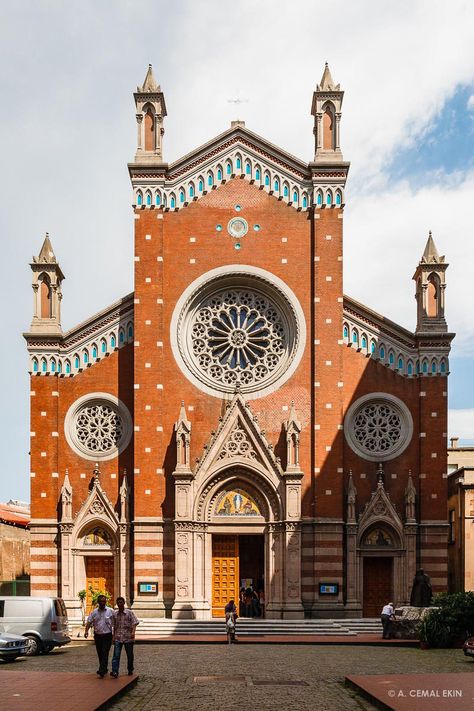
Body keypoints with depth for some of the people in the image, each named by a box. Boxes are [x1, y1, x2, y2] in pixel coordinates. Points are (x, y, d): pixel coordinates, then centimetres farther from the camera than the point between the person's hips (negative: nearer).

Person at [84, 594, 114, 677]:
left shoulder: (110, 611, -1)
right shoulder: (94, 612, 6)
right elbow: (89, 622, 3)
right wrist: (86, 631, -12)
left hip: (107, 636, -4)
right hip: (97, 635, 4)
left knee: (105, 654, -11)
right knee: (100, 654, 11)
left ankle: (102, 671, -15)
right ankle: (104, 669, 26)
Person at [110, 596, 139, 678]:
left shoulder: (130, 613, -2)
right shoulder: (115, 614, 9)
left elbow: (134, 623, -12)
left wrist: (133, 632, -27)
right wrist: (114, 636, 18)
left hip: (128, 637, -2)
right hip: (118, 638, 2)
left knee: (130, 655, 9)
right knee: (116, 655, -12)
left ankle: (130, 670, 27)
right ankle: (115, 672, -19)